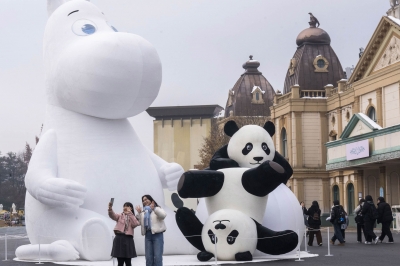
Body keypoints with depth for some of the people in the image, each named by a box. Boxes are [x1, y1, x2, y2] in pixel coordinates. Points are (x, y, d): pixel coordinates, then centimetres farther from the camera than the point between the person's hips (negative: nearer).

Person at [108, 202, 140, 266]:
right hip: (119, 238, 0)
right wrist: (110, 208, -30)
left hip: (128, 239, 1)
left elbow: (135, 224, -9)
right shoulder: (120, 216, 11)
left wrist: (130, 214, -8)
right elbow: (113, 215, -10)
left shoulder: (133, 217, 13)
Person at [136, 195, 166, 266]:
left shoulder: (157, 209, 4)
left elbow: (163, 215, -17)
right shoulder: (143, 212, 20)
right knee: (148, 257, 2)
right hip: (147, 235, 5)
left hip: (157, 234, -5)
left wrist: (154, 208, -20)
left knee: (157, 257, -11)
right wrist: (138, 213, 3)